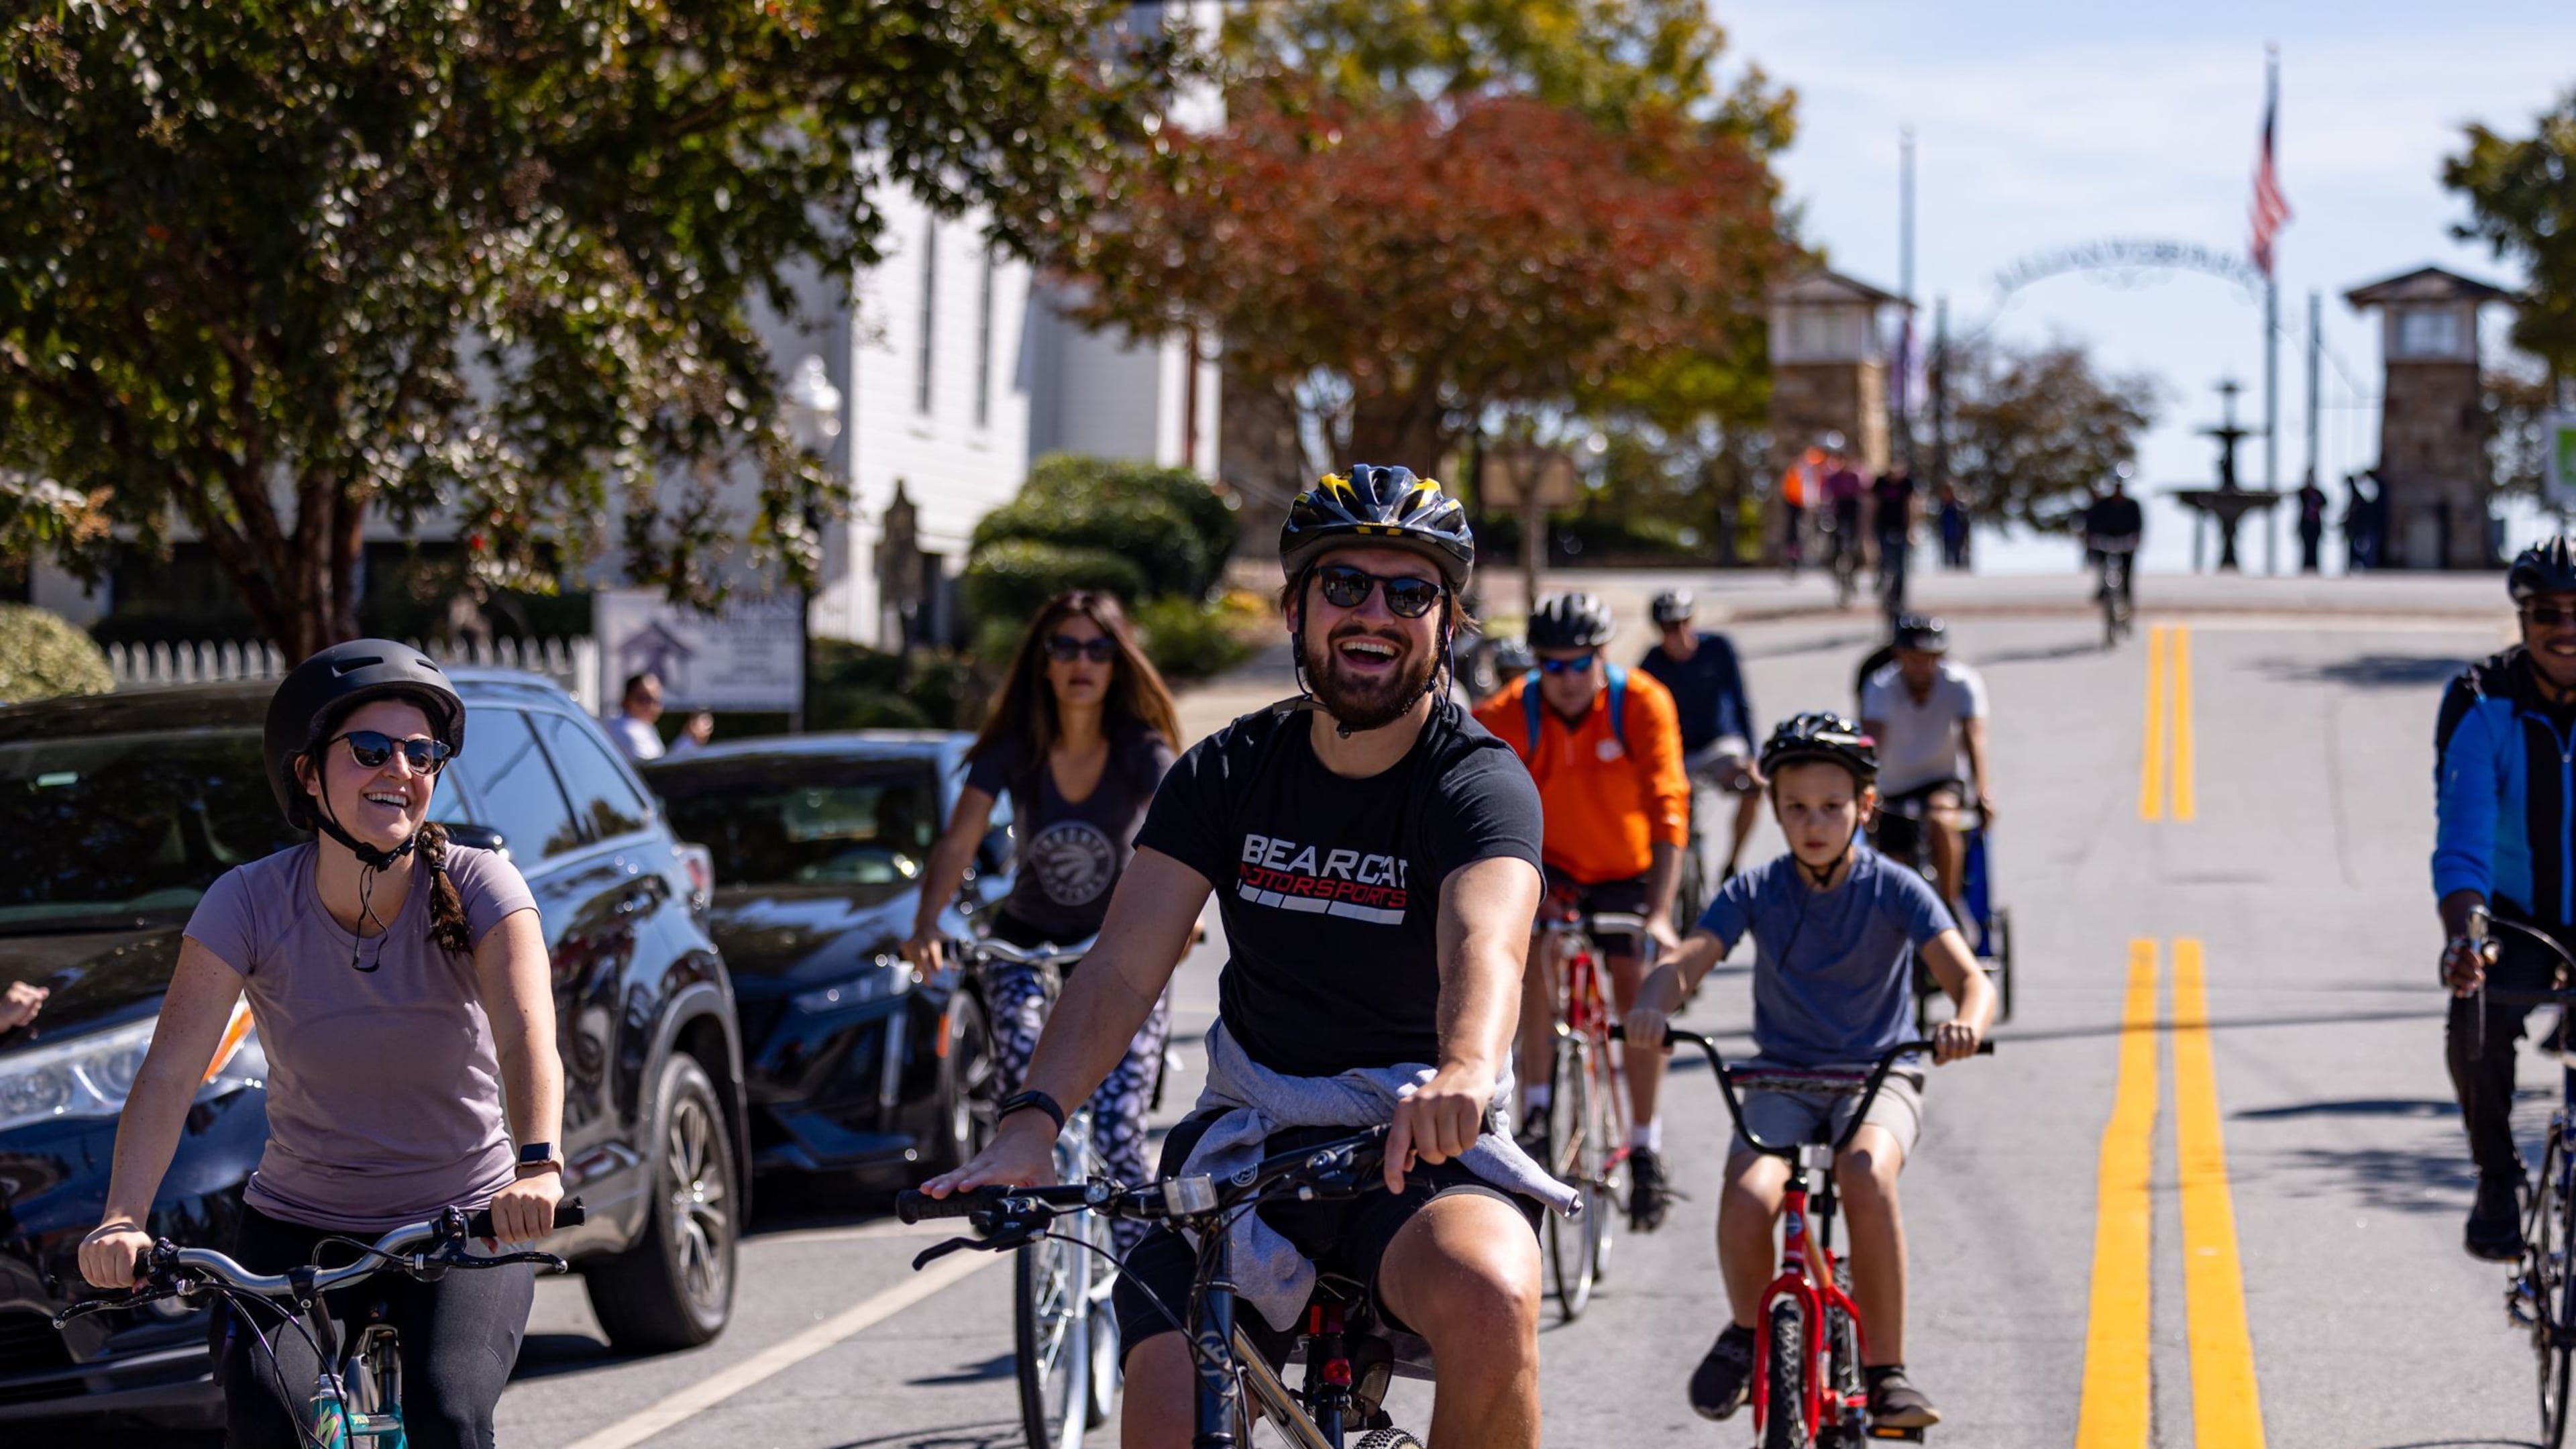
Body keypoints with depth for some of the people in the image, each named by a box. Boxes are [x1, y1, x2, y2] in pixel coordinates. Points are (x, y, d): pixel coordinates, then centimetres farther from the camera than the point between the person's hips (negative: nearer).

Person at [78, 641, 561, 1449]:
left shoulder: (478, 889, -13)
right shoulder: (250, 904, -12)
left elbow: (527, 1038, -29)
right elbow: (171, 1072, -19)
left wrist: (538, 1163, -49)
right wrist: (124, 1219, -36)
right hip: (299, 1226, 1)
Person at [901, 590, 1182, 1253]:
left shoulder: (1142, 752, -15)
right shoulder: (1012, 751, -12)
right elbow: (959, 842, -21)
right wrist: (927, 924, -40)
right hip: (1028, 942, 1)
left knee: (1116, 1128, -13)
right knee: (1023, 1052, -29)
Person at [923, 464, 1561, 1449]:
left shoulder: (1479, 781, -10)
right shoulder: (1228, 774, 1)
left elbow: (1483, 942, -32)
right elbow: (1124, 967, -10)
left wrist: (1465, 1073, -55)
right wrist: (1031, 1121, -29)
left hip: (1419, 1145, -3)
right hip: (1250, 1135, 3)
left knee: (1491, 1300, -35)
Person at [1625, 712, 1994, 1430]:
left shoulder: (1894, 890, -5)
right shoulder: (1755, 892, -1)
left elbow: (1968, 977, -16)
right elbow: (1685, 961, -13)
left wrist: (1967, 1022, -40)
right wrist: (1652, 1003, -37)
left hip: (1879, 1075, -1)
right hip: (1782, 1076, 2)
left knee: (1866, 1176, -35)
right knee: (1746, 1197, -28)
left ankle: (1886, 1371, -22)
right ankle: (1748, 1330, 5)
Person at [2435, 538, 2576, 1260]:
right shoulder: (2487, 711, -15)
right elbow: (2462, 846, -24)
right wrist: (2462, 934, -42)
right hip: (2516, 921, -1)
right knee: (2476, 1023, -30)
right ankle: (2497, 1181, -7)